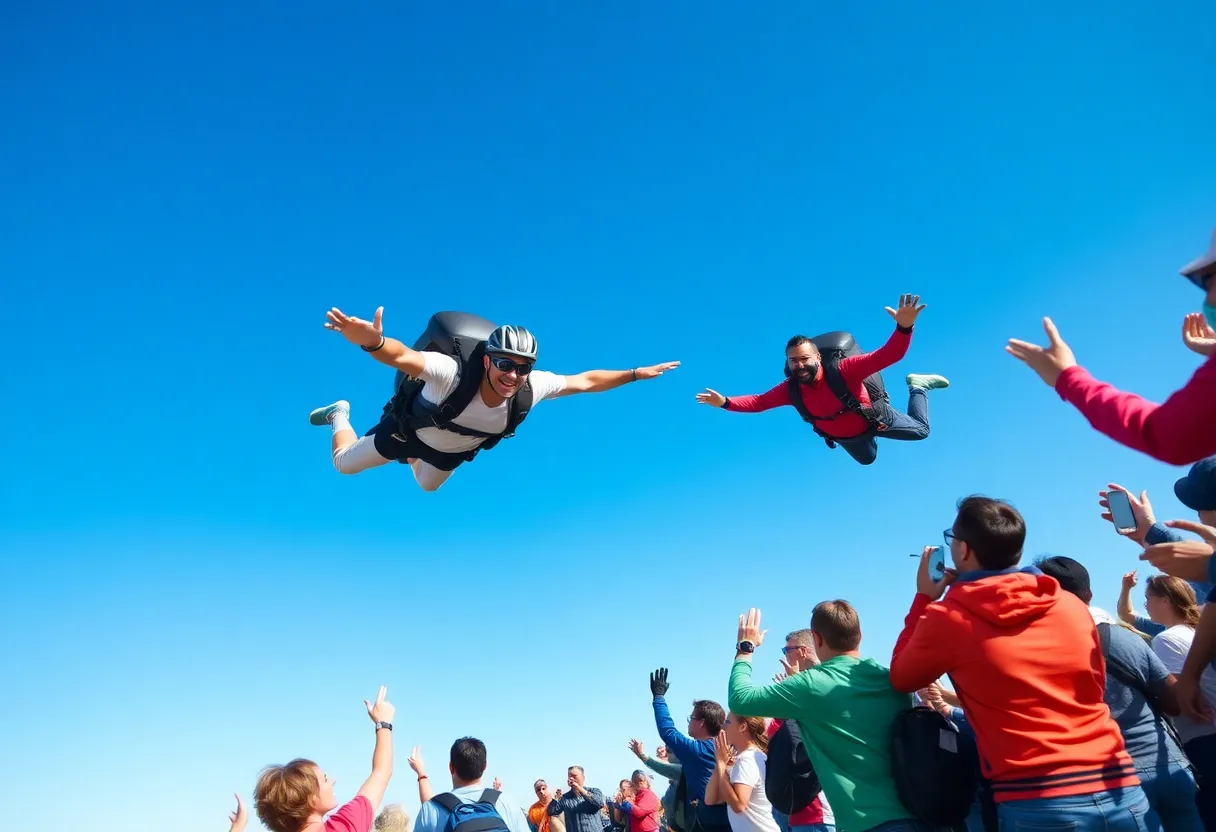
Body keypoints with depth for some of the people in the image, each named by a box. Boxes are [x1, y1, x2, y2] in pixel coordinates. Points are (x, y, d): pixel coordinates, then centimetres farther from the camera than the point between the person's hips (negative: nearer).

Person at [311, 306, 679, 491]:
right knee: (344, 463, 17)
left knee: (428, 486, 34)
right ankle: (340, 414, 47)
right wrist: (372, 342, -86)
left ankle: (413, 458, 65)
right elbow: (403, 357, -65)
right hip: (409, 429, -4)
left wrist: (636, 374, -20)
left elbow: (585, 381, -22)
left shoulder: (533, 387, -36)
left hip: (454, 451, 4)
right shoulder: (453, 373, -49)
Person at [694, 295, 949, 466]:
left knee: (921, 430, 16)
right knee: (867, 459, 34)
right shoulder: (790, 390, -30)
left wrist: (904, 327, -69)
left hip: (875, 419, -4)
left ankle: (917, 386, 37)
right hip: (844, 437, 4)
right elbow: (759, 402, -20)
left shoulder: (844, 370, -43)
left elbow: (889, 354, -50)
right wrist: (726, 403, -35)